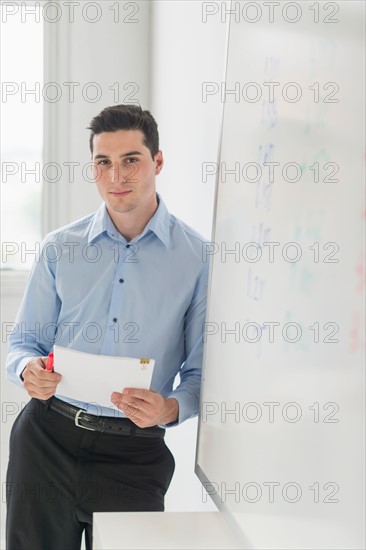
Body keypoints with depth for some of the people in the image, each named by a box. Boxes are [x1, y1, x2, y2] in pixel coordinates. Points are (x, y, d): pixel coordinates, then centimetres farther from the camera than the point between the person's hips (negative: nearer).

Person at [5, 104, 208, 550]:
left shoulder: (196, 257, -3)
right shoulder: (59, 248, 4)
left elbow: (201, 373, -1)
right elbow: (23, 341, 10)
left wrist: (171, 409, -21)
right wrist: (29, 370, -13)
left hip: (134, 453, -1)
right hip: (47, 437, 2)